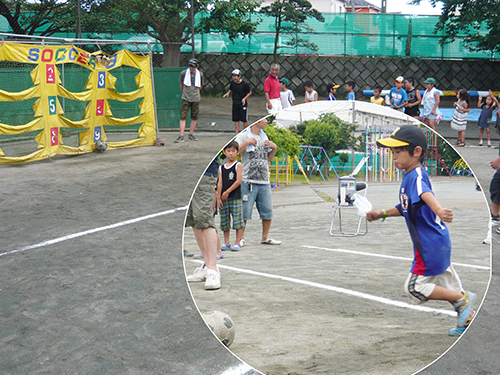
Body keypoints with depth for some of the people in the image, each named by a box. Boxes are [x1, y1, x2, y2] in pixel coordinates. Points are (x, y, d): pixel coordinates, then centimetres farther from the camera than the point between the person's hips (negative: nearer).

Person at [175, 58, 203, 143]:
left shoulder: (200, 75, 2)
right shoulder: (183, 73, -3)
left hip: (196, 99, 2)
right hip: (185, 99, -2)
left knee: (195, 118, 6)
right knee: (183, 117, -8)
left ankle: (191, 134, 18)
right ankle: (181, 136, -9)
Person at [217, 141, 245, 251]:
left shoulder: (238, 165, -1)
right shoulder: (221, 167, 12)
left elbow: (238, 181, -10)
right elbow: (220, 183, 9)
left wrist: (227, 192, -12)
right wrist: (219, 198, 1)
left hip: (235, 197, -5)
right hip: (224, 198, 5)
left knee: (238, 220, -5)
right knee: (224, 221, 7)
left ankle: (237, 243, 0)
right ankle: (226, 243, 14)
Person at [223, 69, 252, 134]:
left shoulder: (244, 84, -13)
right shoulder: (232, 83, 1)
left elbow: (250, 92, -3)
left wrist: (245, 98, -16)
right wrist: (228, 93, -1)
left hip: (243, 104, -4)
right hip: (235, 104, 4)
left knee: (244, 120, 0)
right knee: (236, 119, 6)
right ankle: (237, 133, 12)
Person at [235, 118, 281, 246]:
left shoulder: (264, 137, 18)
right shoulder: (243, 136, -1)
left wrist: (274, 148, 9)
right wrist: (246, 143, -16)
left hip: (264, 181, 6)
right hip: (248, 181, -6)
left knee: (268, 211, 6)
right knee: (244, 211, -4)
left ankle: (265, 237, 19)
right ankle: (241, 238, 7)